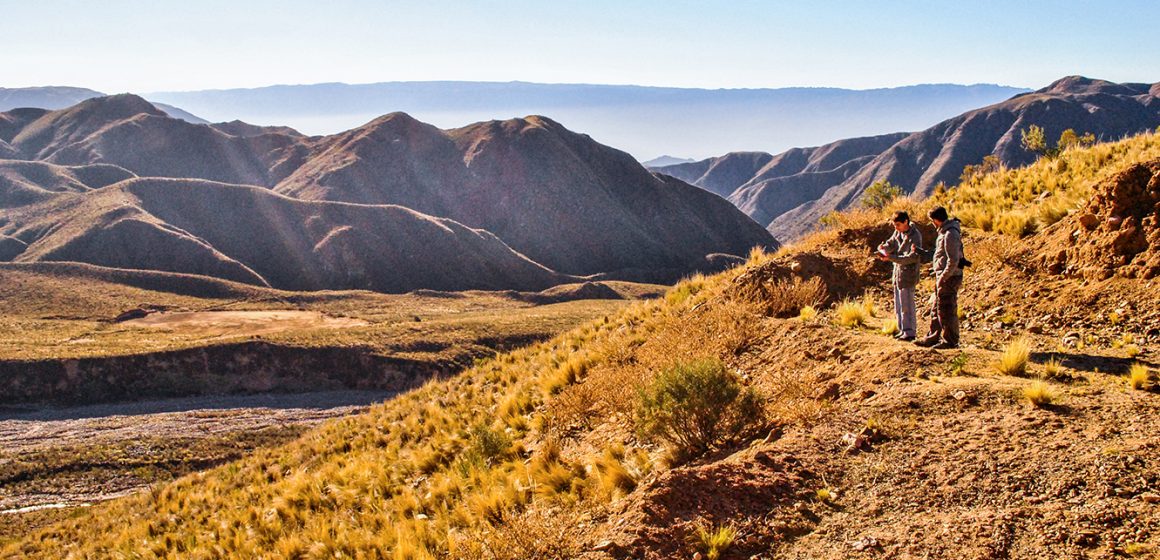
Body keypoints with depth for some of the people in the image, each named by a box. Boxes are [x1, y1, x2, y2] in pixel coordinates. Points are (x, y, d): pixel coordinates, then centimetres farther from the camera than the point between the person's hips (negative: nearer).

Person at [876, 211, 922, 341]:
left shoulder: (915, 236, -16)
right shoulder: (898, 232, 9)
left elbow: (913, 257, -23)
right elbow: (890, 244, 10)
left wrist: (891, 258, -28)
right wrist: (883, 249, -15)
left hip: (907, 275, -8)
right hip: (897, 273, 8)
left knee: (906, 305, -4)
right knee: (898, 305, 13)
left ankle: (909, 332, 2)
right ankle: (902, 330, 22)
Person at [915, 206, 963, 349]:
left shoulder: (950, 234, -20)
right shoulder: (945, 232, 12)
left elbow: (953, 260, -24)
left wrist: (942, 277, -21)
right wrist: (935, 265, 20)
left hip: (948, 278, -10)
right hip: (944, 277, 10)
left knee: (947, 310, -2)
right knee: (935, 309, 16)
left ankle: (950, 341, 6)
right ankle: (933, 337, 24)